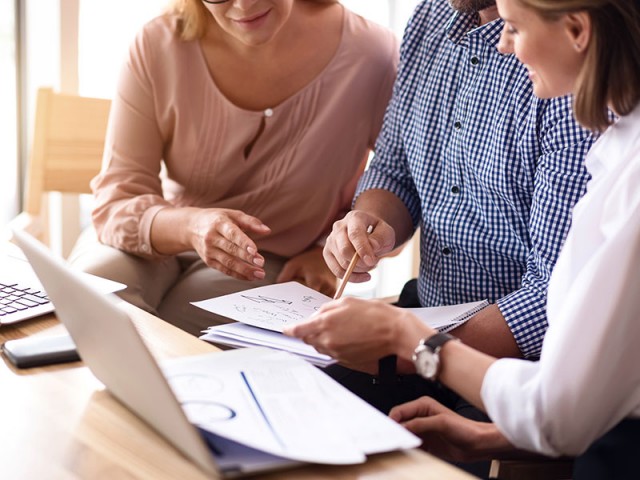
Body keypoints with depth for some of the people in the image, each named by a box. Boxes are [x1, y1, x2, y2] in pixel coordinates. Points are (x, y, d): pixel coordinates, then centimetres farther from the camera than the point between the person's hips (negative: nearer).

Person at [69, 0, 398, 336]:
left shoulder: (371, 56, -17)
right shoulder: (157, 47, -14)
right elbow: (115, 203, -15)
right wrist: (188, 226, -37)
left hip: (275, 262, -1)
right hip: (159, 235, 2)